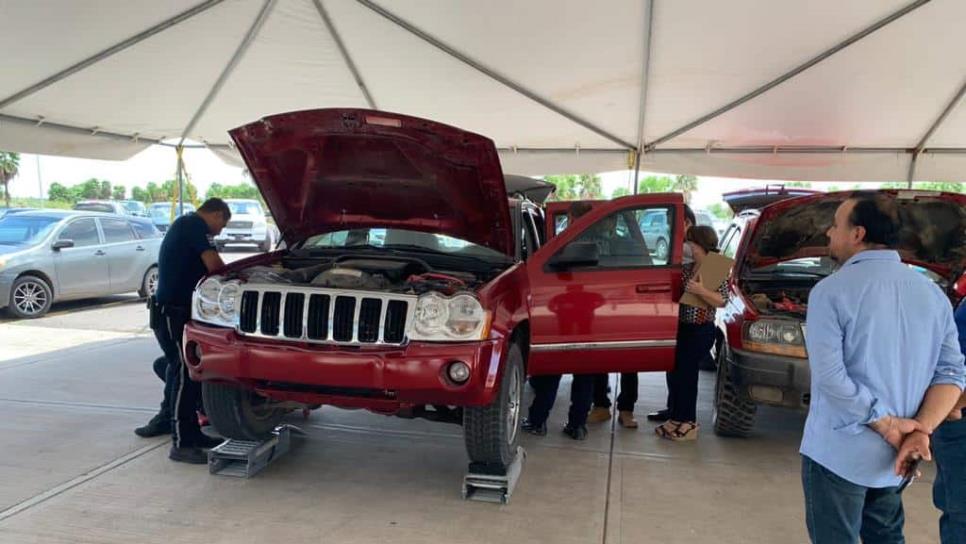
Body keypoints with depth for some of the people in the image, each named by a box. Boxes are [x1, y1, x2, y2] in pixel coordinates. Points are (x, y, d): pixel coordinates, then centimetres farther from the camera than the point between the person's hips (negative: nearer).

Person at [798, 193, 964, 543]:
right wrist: (921, 430, -8)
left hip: (839, 452, -6)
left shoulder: (832, 290, -14)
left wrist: (888, 428, -14)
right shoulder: (934, 294, 5)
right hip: (895, 457, 6)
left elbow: (830, 377, -21)